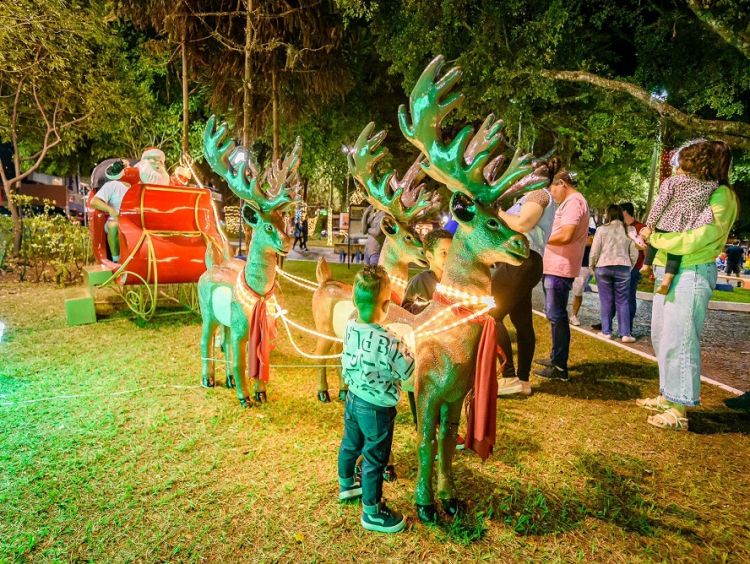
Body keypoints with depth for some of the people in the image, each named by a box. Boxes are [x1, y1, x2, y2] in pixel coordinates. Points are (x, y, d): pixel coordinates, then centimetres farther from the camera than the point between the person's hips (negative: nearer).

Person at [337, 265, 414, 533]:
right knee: (374, 460, 11)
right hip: (376, 409, -7)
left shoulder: (350, 327, -11)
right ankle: (372, 513, 29)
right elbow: (409, 370, -20)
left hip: (353, 399, 7)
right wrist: (407, 348, -3)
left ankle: (346, 485, 52)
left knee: (350, 445, 28)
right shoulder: (387, 341, -31)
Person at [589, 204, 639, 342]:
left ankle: (606, 332, 10)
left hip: (603, 268, -2)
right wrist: (629, 267, 18)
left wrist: (592, 266, 8)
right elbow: (634, 253, 5)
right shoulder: (628, 231, 3)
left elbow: (594, 252, -6)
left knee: (606, 301, 6)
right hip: (623, 268, 2)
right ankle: (625, 334, 6)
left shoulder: (602, 229, -5)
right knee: (622, 301, 6)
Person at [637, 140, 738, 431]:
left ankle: (679, 410, 3)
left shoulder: (721, 197, -9)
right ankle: (667, 396, 26)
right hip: (668, 272, 9)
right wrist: (653, 235, -1)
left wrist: (653, 237, -8)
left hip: (691, 274, -9)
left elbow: (691, 240, -18)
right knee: (661, 338, 13)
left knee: (679, 341, -6)